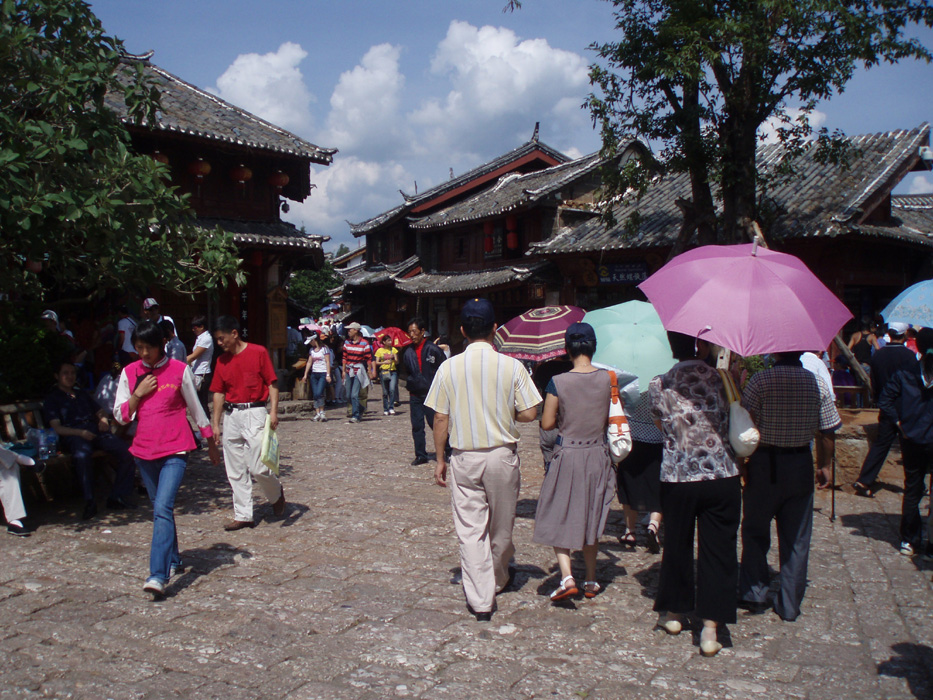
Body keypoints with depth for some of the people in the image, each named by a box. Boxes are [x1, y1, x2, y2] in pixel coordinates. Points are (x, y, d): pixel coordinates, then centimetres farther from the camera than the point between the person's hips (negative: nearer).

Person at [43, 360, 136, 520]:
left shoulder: (82, 394, 34)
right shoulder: (51, 399, 16)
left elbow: (100, 411, 34)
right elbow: (56, 428, 3)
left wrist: (104, 421, 7)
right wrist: (80, 432, -15)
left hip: (96, 431, 5)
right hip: (74, 435, -5)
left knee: (126, 452, -25)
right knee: (83, 454, -42)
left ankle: (117, 496, -20)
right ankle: (89, 501, -37)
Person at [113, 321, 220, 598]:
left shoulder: (179, 370, -4)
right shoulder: (129, 373, 5)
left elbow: (196, 408, 5)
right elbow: (121, 416, 5)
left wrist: (211, 444, 12)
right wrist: (138, 393, -11)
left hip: (175, 450, -4)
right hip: (144, 450, 5)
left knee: (163, 507, -18)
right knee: (160, 508, 16)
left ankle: (158, 575, -22)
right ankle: (173, 560, 35)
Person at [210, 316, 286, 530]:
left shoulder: (258, 352, -4)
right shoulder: (222, 361, 10)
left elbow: (272, 383, -4)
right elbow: (219, 393, 13)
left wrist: (273, 411, -13)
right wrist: (215, 424, 10)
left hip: (254, 413, -6)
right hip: (231, 416, 6)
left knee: (258, 467, -10)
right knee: (235, 471, 6)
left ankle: (276, 494, 19)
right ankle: (243, 515, 14)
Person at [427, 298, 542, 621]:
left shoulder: (449, 367, -5)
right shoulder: (511, 367, -8)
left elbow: (441, 418, -2)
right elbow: (529, 414, -6)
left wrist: (439, 459, 8)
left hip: (464, 458, 0)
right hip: (502, 455, 0)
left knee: (470, 530, 5)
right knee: (501, 526, 19)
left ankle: (480, 601, 5)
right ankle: (499, 579, 40)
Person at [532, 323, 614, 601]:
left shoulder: (558, 382, -14)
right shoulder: (606, 379, -5)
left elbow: (546, 424, -11)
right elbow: (608, 420, 3)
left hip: (567, 454, -3)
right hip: (598, 454, 3)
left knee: (559, 517, 9)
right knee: (591, 517, 17)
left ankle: (567, 576, -6)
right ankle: (591, 581, 25)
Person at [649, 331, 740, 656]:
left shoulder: (657, 386, -3)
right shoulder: (721, 378, -5)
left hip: (677, 478, 1)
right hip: (722, 477, -1)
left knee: (677, 545, 17)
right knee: (718, 549, 6)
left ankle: (674, 612, 32)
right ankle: (711, 628, 6)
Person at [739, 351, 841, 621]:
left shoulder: (761, 380, -12)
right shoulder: (818, 383, -3)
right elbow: (828, 432, 1)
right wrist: (825, 465, 14)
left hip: (765, 464, -2)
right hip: (801, 466, 3)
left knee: (755, 530, 14)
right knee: (797, 537, 10)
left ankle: (754, 593, 17)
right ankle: (789, 604, 16)